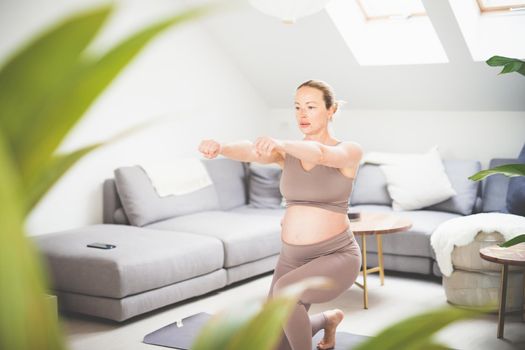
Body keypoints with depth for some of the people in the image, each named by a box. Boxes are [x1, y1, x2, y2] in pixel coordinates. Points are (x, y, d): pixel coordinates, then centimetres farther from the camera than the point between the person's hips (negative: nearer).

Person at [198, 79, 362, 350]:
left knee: (284, 290, -35)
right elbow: (250, 151, -18)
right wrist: (221, 147, -41)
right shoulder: (286, 151, 4)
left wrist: (281, 143, -52)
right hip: (292, 258, 6)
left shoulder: (350, 151, -8)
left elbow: (321, 154, -33)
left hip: (337, 256, -6)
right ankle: (328, 319, 38)